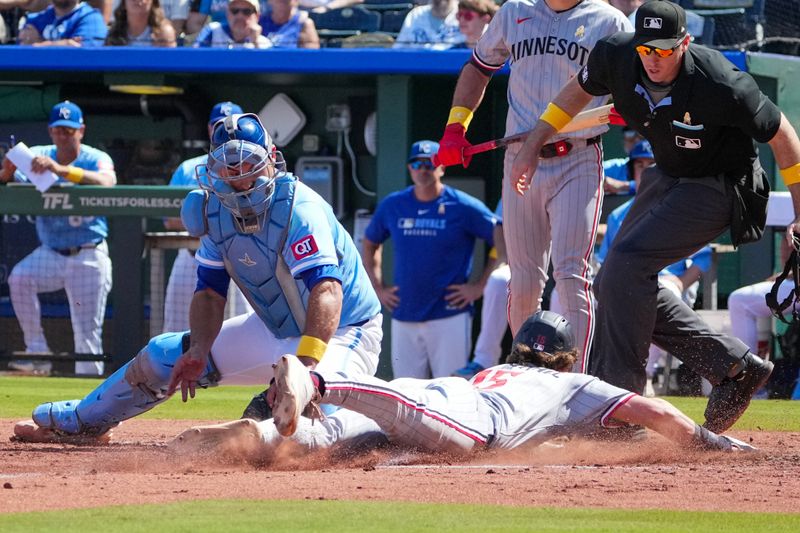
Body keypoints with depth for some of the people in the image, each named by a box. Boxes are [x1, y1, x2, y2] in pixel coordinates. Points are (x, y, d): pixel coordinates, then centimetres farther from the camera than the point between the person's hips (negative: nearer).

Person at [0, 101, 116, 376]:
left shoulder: (96, 159, -9)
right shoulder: (38, 157, 1)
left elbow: (106, 182, -32)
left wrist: (60, 170, -44)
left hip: (88, 257, -3)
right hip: (50, 253, 3)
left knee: (87, 332, -3)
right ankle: (37, 350, -15)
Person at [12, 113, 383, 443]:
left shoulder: (298, 209, -29)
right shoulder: (218, 211, -5)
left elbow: (327, 291, -42)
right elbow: (211, 293, 1)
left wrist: (305, 367, -56)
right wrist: (199, 350, -20)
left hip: (343, 334, -8)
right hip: (275, 331, 8)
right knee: (165, 355, 13)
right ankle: (79, 421, 34)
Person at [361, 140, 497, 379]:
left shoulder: (463, 207, -3)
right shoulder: (392, 205, 9)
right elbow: (370, 244, 26)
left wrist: (480, 286, -5)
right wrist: (378, 288, 16)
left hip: (450, 316, -4)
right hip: (403, 318, 4)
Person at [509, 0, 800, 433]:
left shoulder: (720, 86, -33)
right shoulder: (616, 56, -17)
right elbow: (579, 90, 7)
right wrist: (532, 148, 5)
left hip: (718, 189, -8)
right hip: (666, 178, 8)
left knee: (625, 263, -23)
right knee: (617, 283, 7)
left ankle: (617, 392, -16)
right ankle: (734, 367, 9)